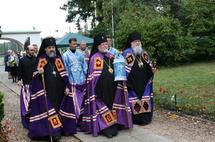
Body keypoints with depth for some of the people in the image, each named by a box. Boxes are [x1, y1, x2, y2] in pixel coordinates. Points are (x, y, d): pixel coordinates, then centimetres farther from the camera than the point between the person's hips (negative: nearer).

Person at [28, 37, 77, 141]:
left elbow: (64, 74, 8)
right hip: (46, 91, -3)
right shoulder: (41, 60, 1)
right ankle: (52, 131, -2)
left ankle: (58, 129, 18)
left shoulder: (58, 59, 9)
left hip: (59, 90, 3)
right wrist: (39, 73, -24)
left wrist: (67, 86, -1)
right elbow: (36, 76, -2)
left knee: (58, 108, 7)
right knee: (47, 110, -6)